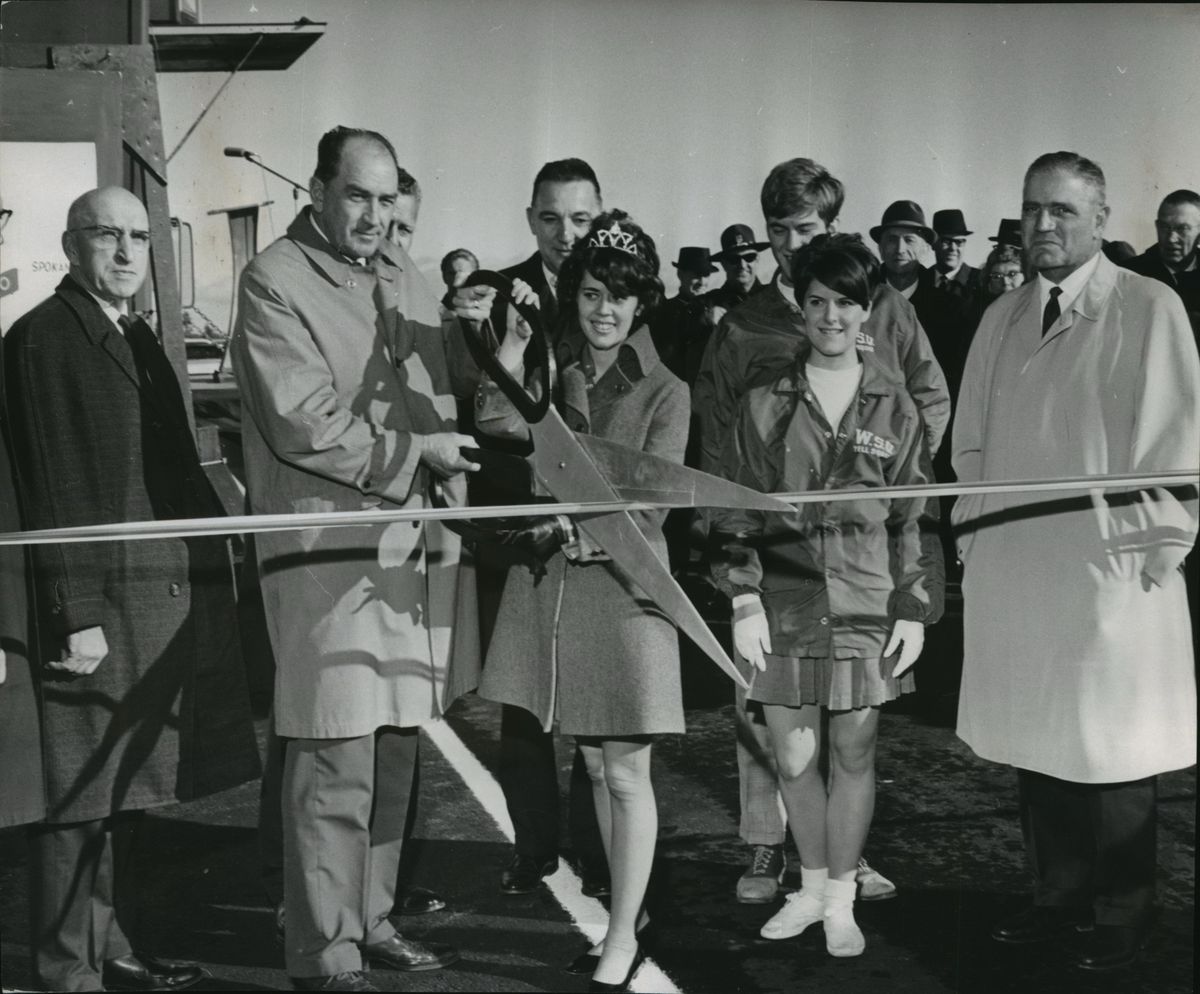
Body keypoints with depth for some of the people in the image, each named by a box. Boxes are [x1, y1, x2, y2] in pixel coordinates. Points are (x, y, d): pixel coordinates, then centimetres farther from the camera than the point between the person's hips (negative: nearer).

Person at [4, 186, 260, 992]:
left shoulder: (137, 338, 18)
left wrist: (212, 562, 10)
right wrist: (74, 615, -17)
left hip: (159, 599, 8)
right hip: (95, 602, -8)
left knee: (126, 792, 16)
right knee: (80, 798, 2)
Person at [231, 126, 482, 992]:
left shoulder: (401, 279, 17)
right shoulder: (274, 281, -6)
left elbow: (457, 387, 23)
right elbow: (304, 425, -14)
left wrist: (488, 335, 2)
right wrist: (417, 451, -10)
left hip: (417, 546, 7)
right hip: (330, 551, -7)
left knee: (395, 749, 14)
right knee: (337, 764, -3)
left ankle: (373, 921, 28)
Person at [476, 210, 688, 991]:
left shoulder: (665, 393, -2)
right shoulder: (549, 374, 9)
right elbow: (497, 423, -8)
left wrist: (595, 524, -25)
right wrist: (515, 336, -13)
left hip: (624, 583, -4)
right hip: (552, 582, 4)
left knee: (627, 771, 1)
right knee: (593, 763, 14)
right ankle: (625, 912, 29)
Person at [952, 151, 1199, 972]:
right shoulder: (1003, 318, 12)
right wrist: (974, 530, 10)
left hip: (1108, 564, -5)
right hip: (1011, 564, 5)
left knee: (1111, 746, 2)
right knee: (1035, 737, 10)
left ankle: (1121, 917, 17)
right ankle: (1060, 896, 25)